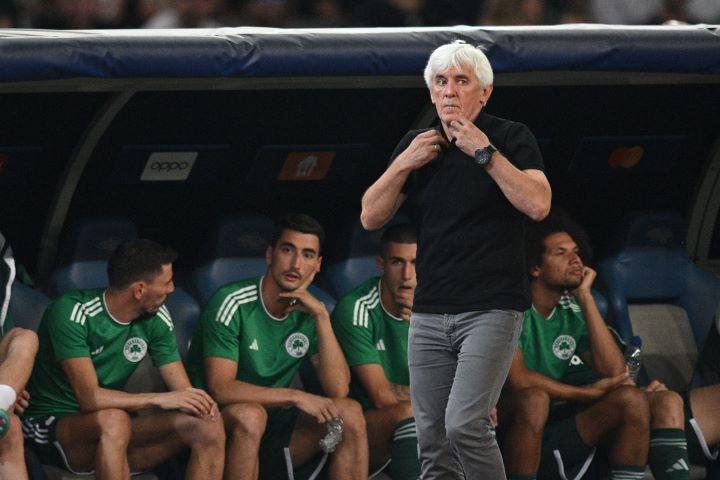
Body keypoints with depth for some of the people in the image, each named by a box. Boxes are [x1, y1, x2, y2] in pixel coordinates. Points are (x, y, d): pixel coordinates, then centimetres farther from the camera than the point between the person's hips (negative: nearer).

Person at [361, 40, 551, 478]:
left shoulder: (511, 138, -4)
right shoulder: (417, 145, 12)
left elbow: (538, 205, -19)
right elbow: (371, 217, 7)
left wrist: (485, 152, -20)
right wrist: (404, 164, -6)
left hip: (491, 310, -6)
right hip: (429, 313, 6)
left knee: (464, 426, -20)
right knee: (433, 441, 4)